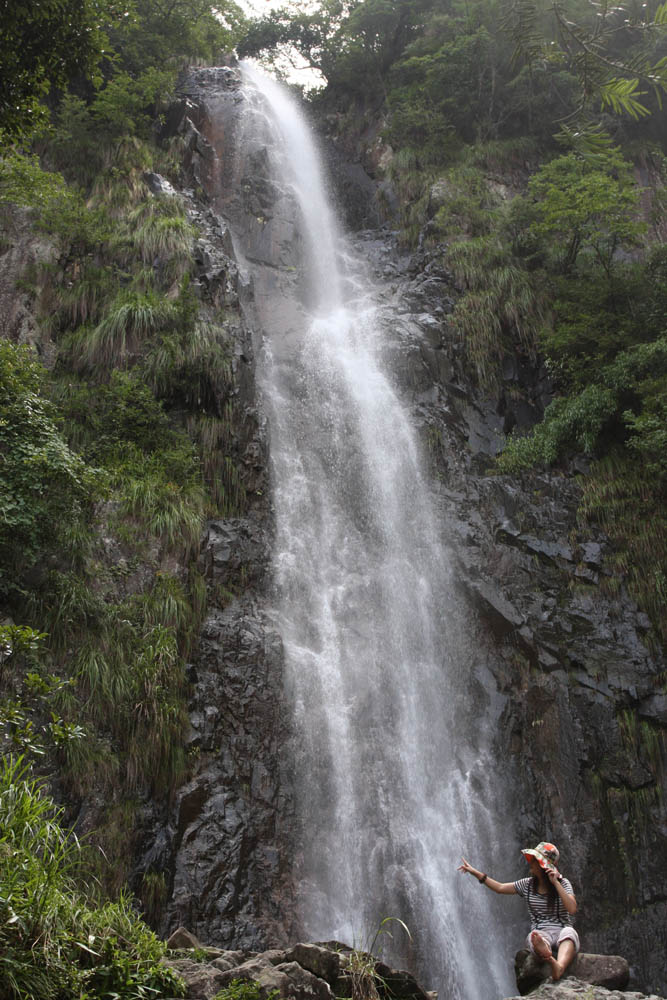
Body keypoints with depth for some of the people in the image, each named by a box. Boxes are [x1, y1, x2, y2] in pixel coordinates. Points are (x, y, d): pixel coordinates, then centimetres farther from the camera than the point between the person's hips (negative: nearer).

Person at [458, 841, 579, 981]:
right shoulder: (528, 885, 12)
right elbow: (500, 888, 19)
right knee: (535, 936, -36)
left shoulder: (563, 883, 1)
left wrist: (556, 883, -18)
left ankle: (560, 967, -68)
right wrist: (475, 872, 15)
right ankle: (550, 958, -72)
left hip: (562, 932, -2)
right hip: (541, 933, 2)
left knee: (569, 932, -39)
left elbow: (572, 910, -14)